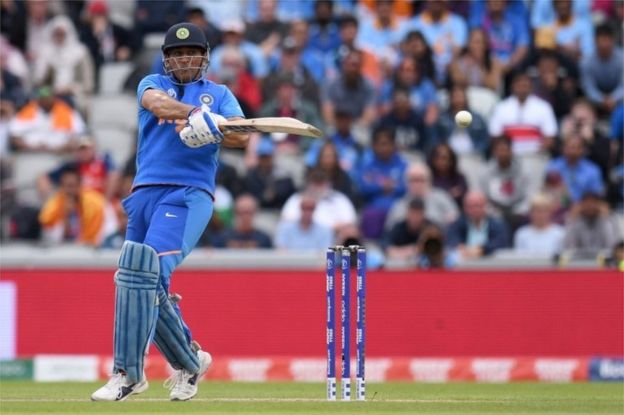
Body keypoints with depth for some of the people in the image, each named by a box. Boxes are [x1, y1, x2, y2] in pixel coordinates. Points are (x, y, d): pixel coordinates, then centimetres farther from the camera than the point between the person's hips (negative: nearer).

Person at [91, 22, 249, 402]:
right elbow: (156, 103, -8)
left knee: (147, 271, -22)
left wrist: (198, 129, -21)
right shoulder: (154, 84, 18)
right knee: (150, 285, 2)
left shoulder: (219, 94, 15)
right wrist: (200, 115, -25)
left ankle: (129, 373, -23)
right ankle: (189, 361, 22)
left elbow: (242, 136, -3)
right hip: (145, 191, 4)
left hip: (189, 194, -4)